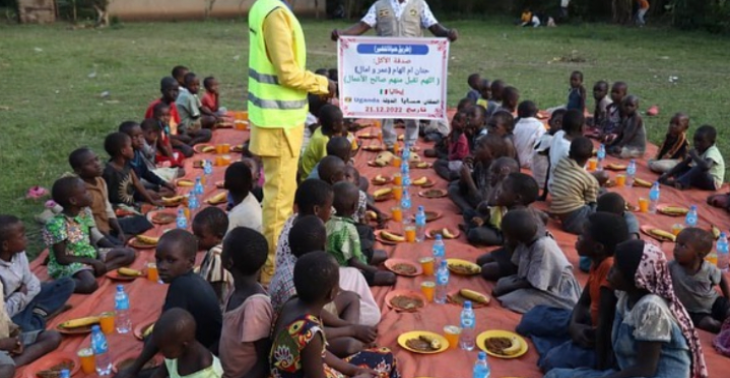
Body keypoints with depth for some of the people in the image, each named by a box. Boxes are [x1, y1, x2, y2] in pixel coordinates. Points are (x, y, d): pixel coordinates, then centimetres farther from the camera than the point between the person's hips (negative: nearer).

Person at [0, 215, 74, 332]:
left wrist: (23, 295, -14)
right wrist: (20, 296, -14)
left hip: (24, 299, 8)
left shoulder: (19, 253, -8)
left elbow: (32, 284, 3)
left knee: (67, 283, 5)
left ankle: (37, 314, -7)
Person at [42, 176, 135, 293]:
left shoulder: (85, 212, -1)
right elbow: (61, 258, -19)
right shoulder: (57, 225, -22)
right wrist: (92, 262, -21)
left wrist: (97, 260, -10)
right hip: (70, 263, -8)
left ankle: (95, 270, -16)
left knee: (129, 253, -2)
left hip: (90, 254, 8)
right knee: (90, 284, -38)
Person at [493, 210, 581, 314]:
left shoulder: (543, 247, -31)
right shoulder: (526, 241, -7)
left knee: (511, 300, -22)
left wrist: (506, 288, -15)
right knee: (502, 283, -2)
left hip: (558, 291, -8)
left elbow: (533, 283, -24)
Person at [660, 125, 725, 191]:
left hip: (713, 182, -9)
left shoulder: (713, 152, -23)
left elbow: (706, 166, -45)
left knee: (700, 168, -35)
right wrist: (667, 175, -6)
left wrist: (694, 156, -31)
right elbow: (683, 164, 3)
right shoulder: (698, 150, 2)